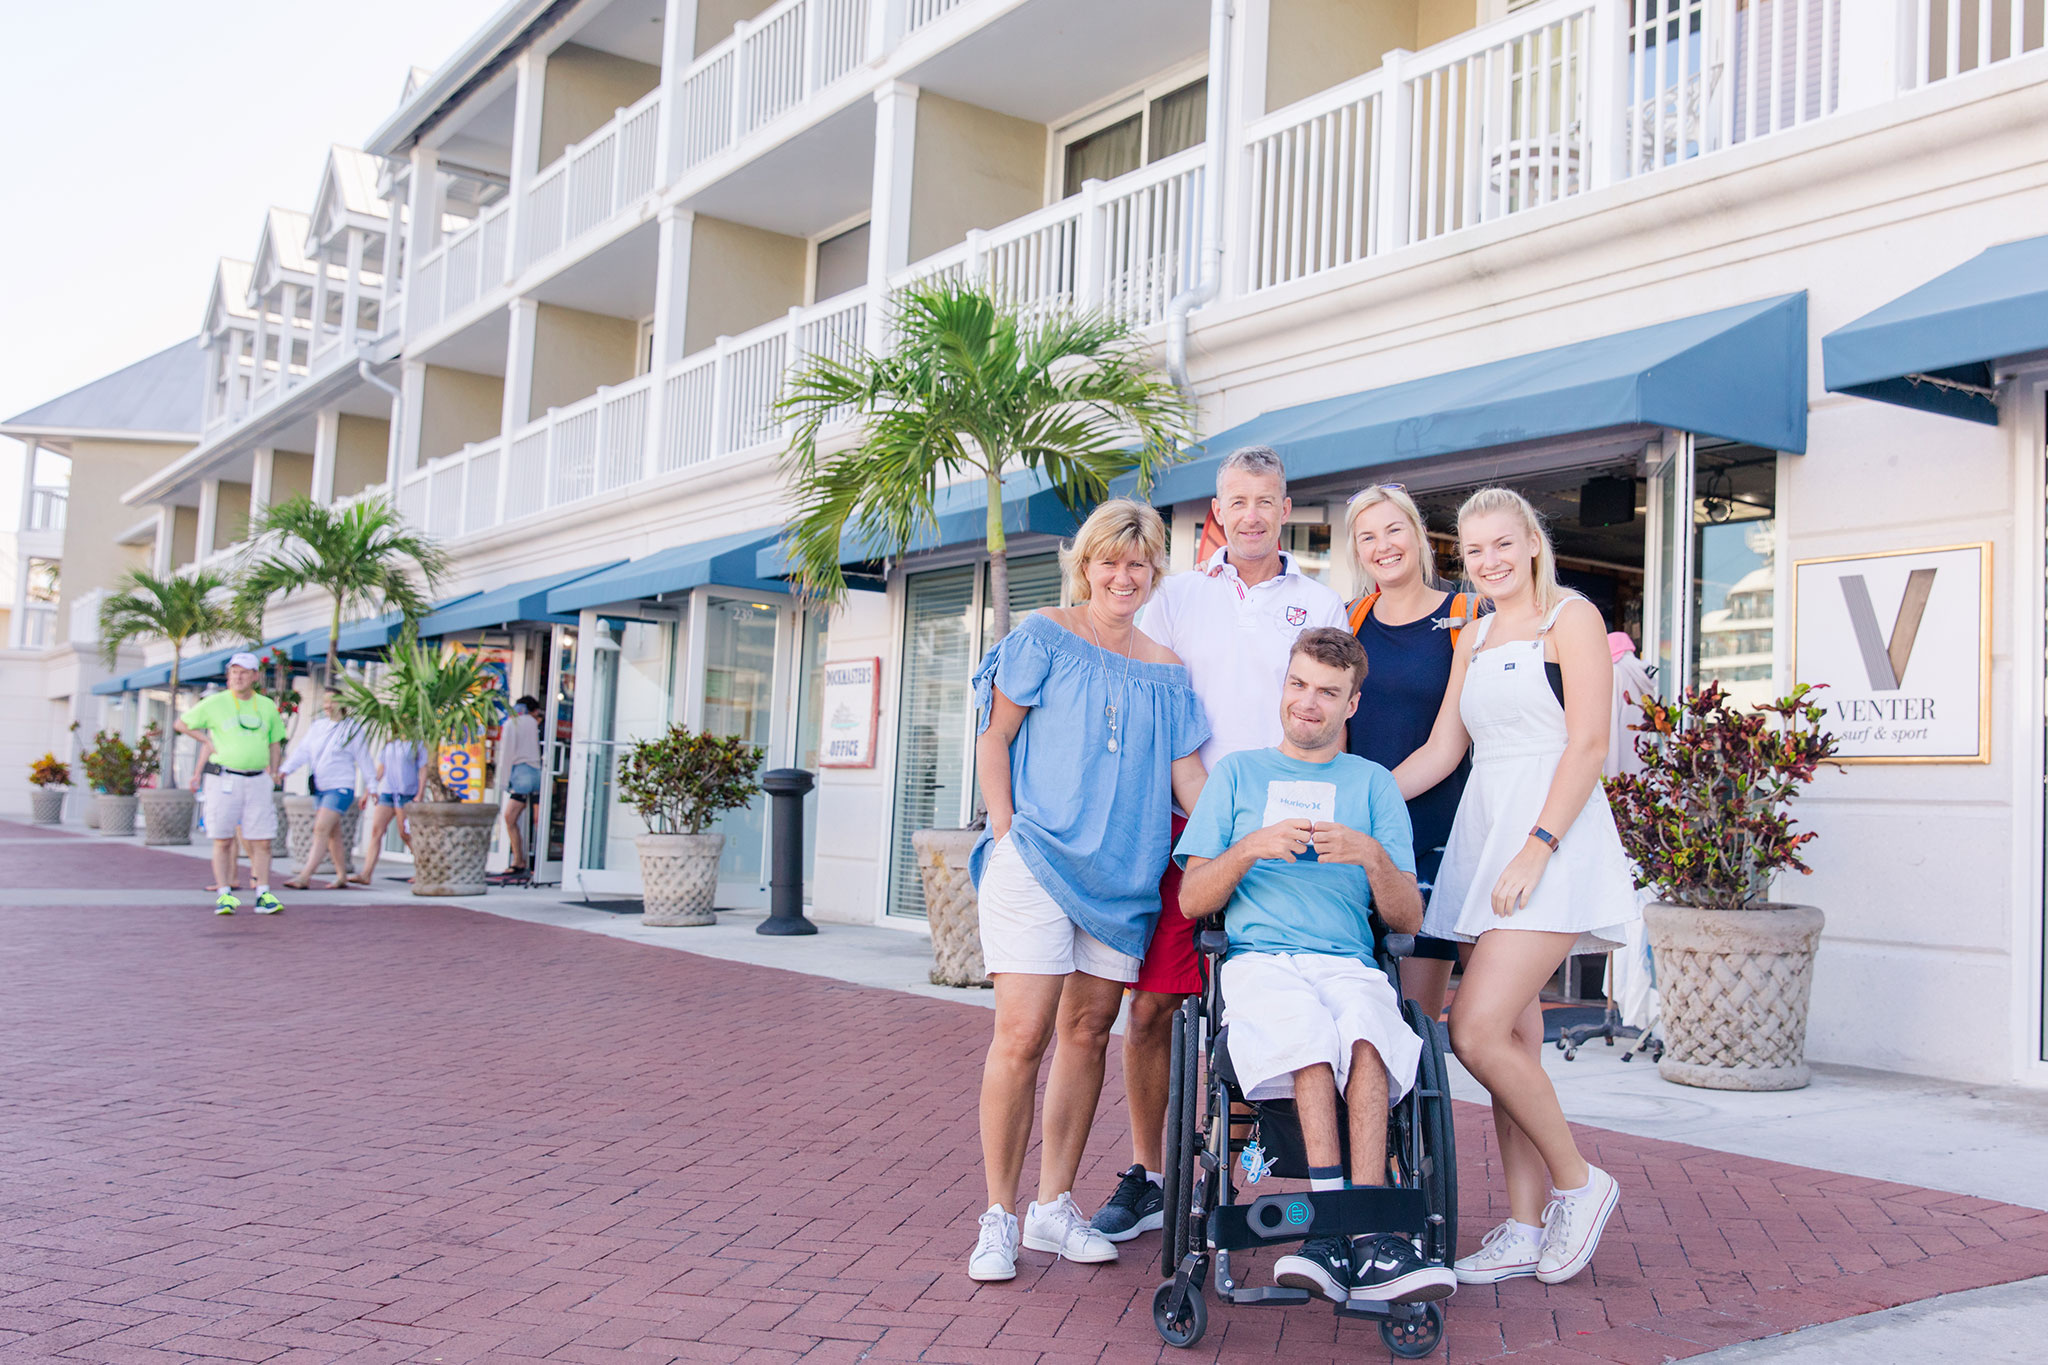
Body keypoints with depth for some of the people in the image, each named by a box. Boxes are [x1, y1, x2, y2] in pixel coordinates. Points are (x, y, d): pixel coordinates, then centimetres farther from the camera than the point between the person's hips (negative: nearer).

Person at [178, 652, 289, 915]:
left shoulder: (267, 706, 11)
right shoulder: (215, 704, 2)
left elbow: (275, 743, 22)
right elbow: (181, 724, 11)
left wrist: (273, 771, 10)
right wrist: (207, 742, 2)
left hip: (258, 780, 2)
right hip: (223, 781, -2)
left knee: (261, 840, 0)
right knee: (222, 841, 0)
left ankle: (263, 894, 5)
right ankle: (225, 894, 6)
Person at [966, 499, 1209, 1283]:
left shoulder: (1164, 671, 15)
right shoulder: (1043, 637, 4)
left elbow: (1187, 772, 14)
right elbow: (995, 740, 2)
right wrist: (1006, 831, -7)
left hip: (1124, 871, 4)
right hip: (1036, 859, -4)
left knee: (1087, 1033, 7)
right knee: (1021, 1036, -9)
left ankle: (1055, 1206, 18)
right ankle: (998, 1218, 2)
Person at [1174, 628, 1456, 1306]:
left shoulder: (1373, 784, 21)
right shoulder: (1238, 771, 21)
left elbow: (1408, 920, 12)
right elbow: (1192, 901, 12)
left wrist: (1372, 856, -8)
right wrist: (1251, 848, -6)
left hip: (1351, 964, 1)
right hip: (1259, 959, -1)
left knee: (1364, 1025, -36)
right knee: (1307, 1022, -36)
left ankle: (1336, 1237, -41)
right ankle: (1364, 1237, -39)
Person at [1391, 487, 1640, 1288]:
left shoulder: (1571, 618, -2)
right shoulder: (1474, 638, 19)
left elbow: (1588, 744, -10)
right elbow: (1441, 752, 18)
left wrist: (1537, 847, -19)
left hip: (1552, 839, -7)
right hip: (1483, 834, 7)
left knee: (1477, 1032, -16)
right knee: (1512, 1040, 6)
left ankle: (1578, 1183, 3)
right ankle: (1526, 1230, 12)